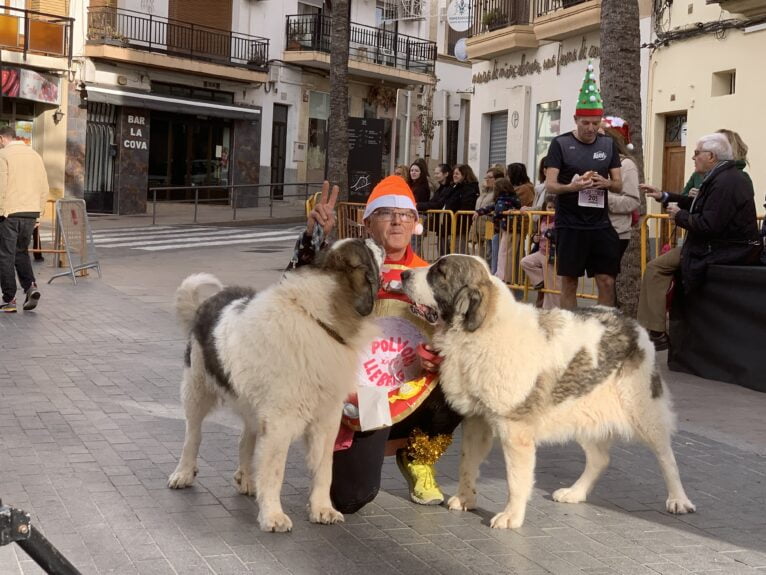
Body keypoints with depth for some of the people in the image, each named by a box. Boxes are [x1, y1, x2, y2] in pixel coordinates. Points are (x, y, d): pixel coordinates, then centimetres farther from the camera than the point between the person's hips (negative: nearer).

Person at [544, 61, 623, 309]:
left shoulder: (608, 145, 8)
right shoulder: (561, 144, -2)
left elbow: (619, 185, 10)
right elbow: (550, 186, -6)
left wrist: (606, 183, -13)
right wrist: (572, 186, -26)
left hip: (600, 224, 3)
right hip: (569, 225, -3)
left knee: (607, 281, 1)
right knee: (569, 281, 4)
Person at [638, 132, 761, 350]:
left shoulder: (724, 182, -22)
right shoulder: (731, 176, 13)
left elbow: (709, 225, -28)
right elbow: (700, 205, 19)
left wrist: (679, 215, -12)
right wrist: (664, 197, 16)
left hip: (725, 251, -11)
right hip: (733, 244, 11)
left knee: (656, 267, -9)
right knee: (665, 259, 23)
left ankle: (654, 333, -8)